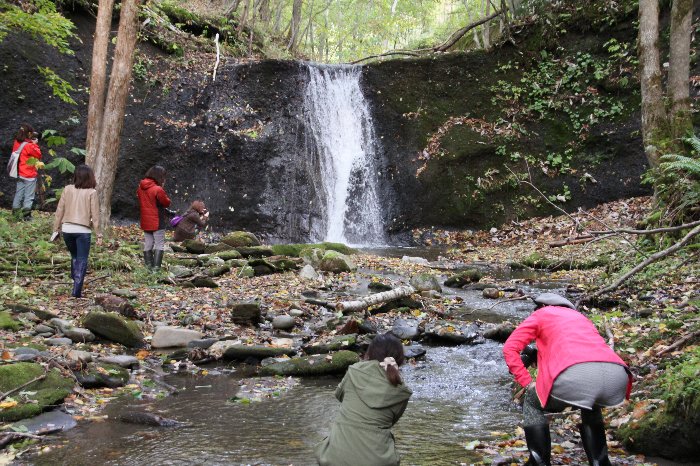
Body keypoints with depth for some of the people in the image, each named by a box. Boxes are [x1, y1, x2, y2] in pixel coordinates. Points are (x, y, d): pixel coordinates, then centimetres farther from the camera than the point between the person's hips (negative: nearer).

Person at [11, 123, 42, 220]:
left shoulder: (17, 143, 2)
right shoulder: (29, 145, -19)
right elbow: (38, 155, -9)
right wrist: (35, 144, -1)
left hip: (20, 174, 7)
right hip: (30, 174, -7)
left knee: (18, 194, 16)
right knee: (29, 196, 2)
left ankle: (15, 212, 21)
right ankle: (26, 215, 3)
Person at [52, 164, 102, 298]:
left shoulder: (67, 189, 1)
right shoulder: (91, 193, -7)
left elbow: (59, 210, 4)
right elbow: (95, 215, -6)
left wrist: (56, 229, 13)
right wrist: (99, 234, 0)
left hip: (67, 229, 3)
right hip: (83, 231, -3)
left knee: (74, 257, 22)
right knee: (82, 261, 4)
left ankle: (76, 284, 21)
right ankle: (76, 291, -2)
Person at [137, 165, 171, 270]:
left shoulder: (140, 188, 5)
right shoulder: (158, 189, -18)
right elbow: (167, 203, -8)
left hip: (145, 221, 7)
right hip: (157, 222, -7)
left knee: (147, 244, 12)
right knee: (159, 244, -1)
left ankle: (148, 265, 15)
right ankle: (156, 266, -7)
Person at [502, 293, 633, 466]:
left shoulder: (540, 315, 29)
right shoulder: (580, 317, 43)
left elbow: (509, 348, 18)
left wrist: (527, 383, 21)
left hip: (577, 374, -5)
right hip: (617, 375, 6)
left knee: (532, 404, 23)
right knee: (590, 408, 39)